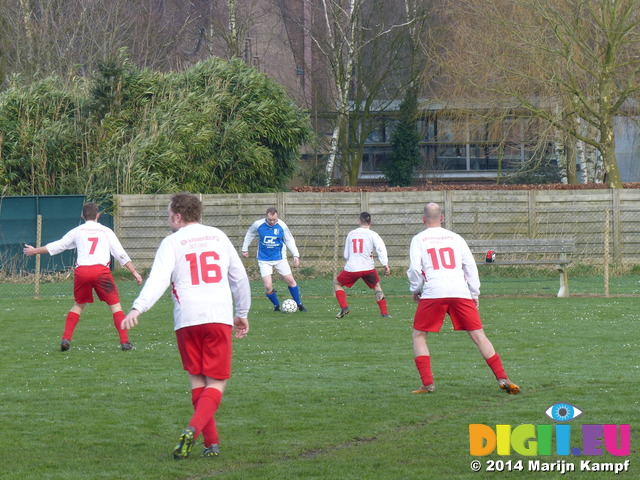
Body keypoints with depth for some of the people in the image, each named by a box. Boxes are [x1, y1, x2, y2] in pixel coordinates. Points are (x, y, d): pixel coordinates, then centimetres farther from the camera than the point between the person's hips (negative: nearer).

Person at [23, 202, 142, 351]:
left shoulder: (77, 231, 15)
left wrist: (34, 251, 36)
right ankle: (125, 342, -5)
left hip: (81, 271, 2)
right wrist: (134, 272, 15)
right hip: (101, 270, -2)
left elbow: (57, 246, 23)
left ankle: (66, 339, 10)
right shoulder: (106, 231, 12)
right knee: (115, 305, 4)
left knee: (78, 305, 21)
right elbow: (121, 254, 10)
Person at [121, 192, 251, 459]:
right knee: (216, 384, 1)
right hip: (220, 317, 1)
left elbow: (158, 279, -13)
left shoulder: (172, 242, 3)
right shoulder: (218, 237, 14)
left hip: (187, 319, -1)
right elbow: (239, 277, 20)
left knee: (197, 380, 12)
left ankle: (211, 443, 7)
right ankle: (193, 430, -22)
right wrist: (242, 313, 32)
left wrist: (137, 308, -23)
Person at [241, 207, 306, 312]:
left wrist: (296, 255, -7)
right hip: (264, 259, -1)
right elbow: (249, 235, 9)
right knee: (268, 286, -11)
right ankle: (276, 305, 14)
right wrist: (245, 249, 14)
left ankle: (299, 304, 19)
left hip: (279, 258, 1)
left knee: (290, 280, -1)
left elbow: (289, 240, 1)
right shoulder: (258, 224, -11)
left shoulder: (282, 226, -11)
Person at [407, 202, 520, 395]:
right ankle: (502, 378, -4)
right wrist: (475, 294, 19)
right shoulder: (455, 238, 17)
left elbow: (415, 269, 0)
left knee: (419, 336, 11)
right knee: (478, 335, 5)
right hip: (460, 292, 2)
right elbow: (470, 266, 13)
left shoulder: (418, 239, 10)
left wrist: (415, 290, 16)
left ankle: (427, 383, -2)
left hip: (433, 293, -2)